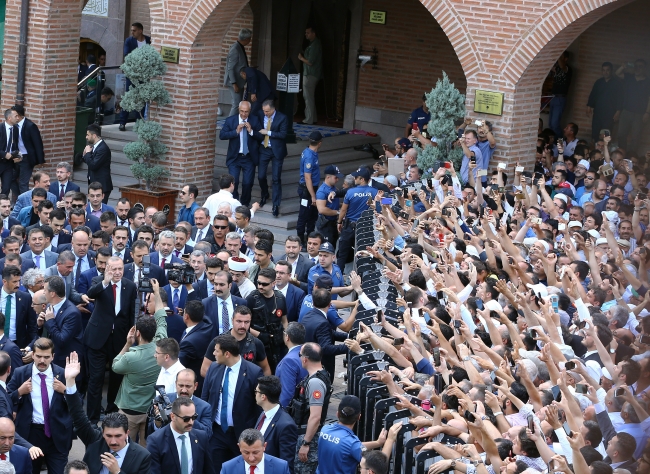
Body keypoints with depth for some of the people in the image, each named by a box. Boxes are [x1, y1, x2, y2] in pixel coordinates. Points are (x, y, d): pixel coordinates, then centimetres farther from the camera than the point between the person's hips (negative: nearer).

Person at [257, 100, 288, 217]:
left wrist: (268, 132, -18)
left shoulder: (282, 118, -9)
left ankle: (276, 205, 5)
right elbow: (258, 131, 13)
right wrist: (259, 136, -8)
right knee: (261, 176, 4)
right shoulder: (261, 116, 2)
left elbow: (283, 134, -16)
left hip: (277, 150, -3)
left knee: (276, 178, -2)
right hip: (264, 149, 4)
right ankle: (265, 195, 33)